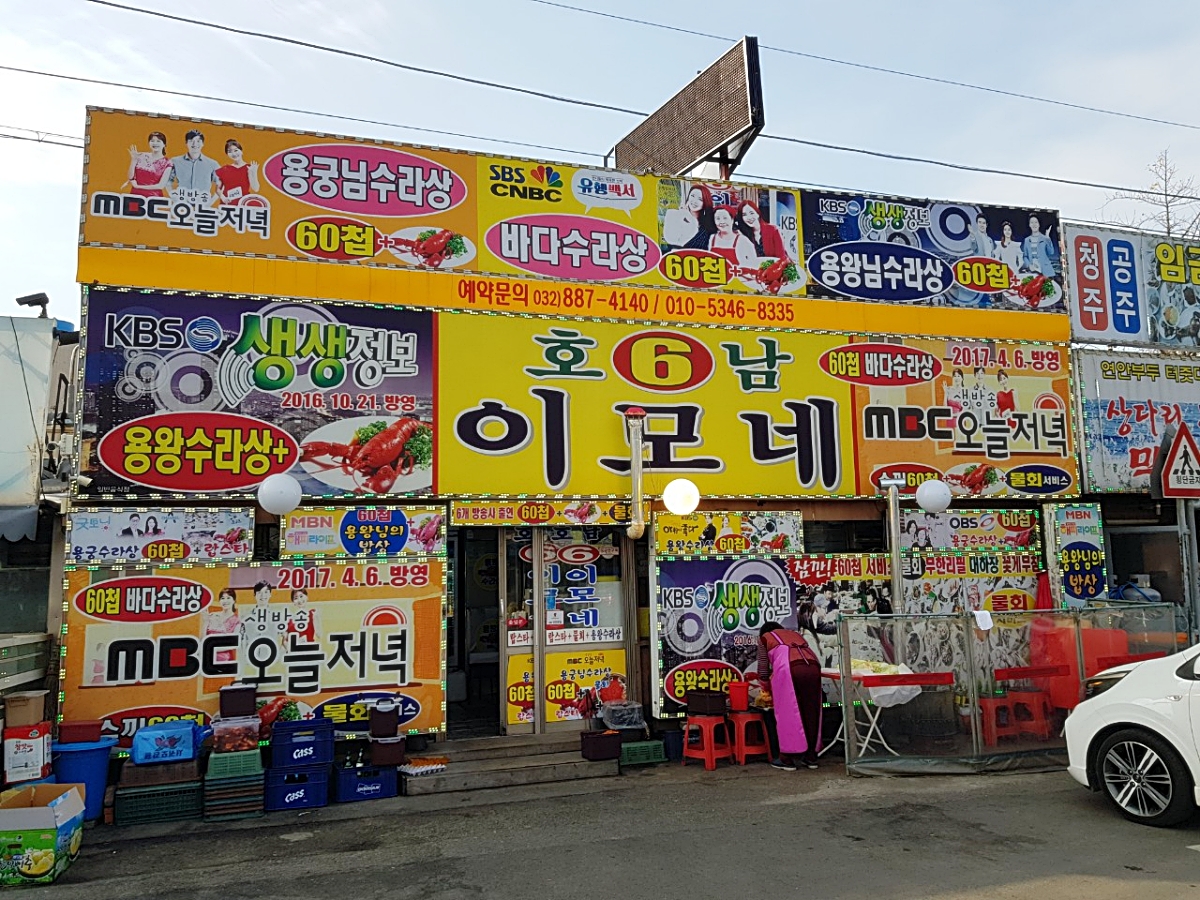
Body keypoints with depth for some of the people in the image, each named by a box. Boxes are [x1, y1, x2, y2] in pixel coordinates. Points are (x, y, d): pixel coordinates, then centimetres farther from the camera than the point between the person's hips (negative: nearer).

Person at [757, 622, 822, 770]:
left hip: (788, 669, -4)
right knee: (811, 712, 11)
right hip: (812, 667, 4)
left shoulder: (765, 637, 26)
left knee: (787, 713, 2)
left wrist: (764, 682, 40)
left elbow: (763, 666, 22)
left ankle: (786, 758, 3)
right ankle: (810, 756, 16)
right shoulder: (796, 634, 38)